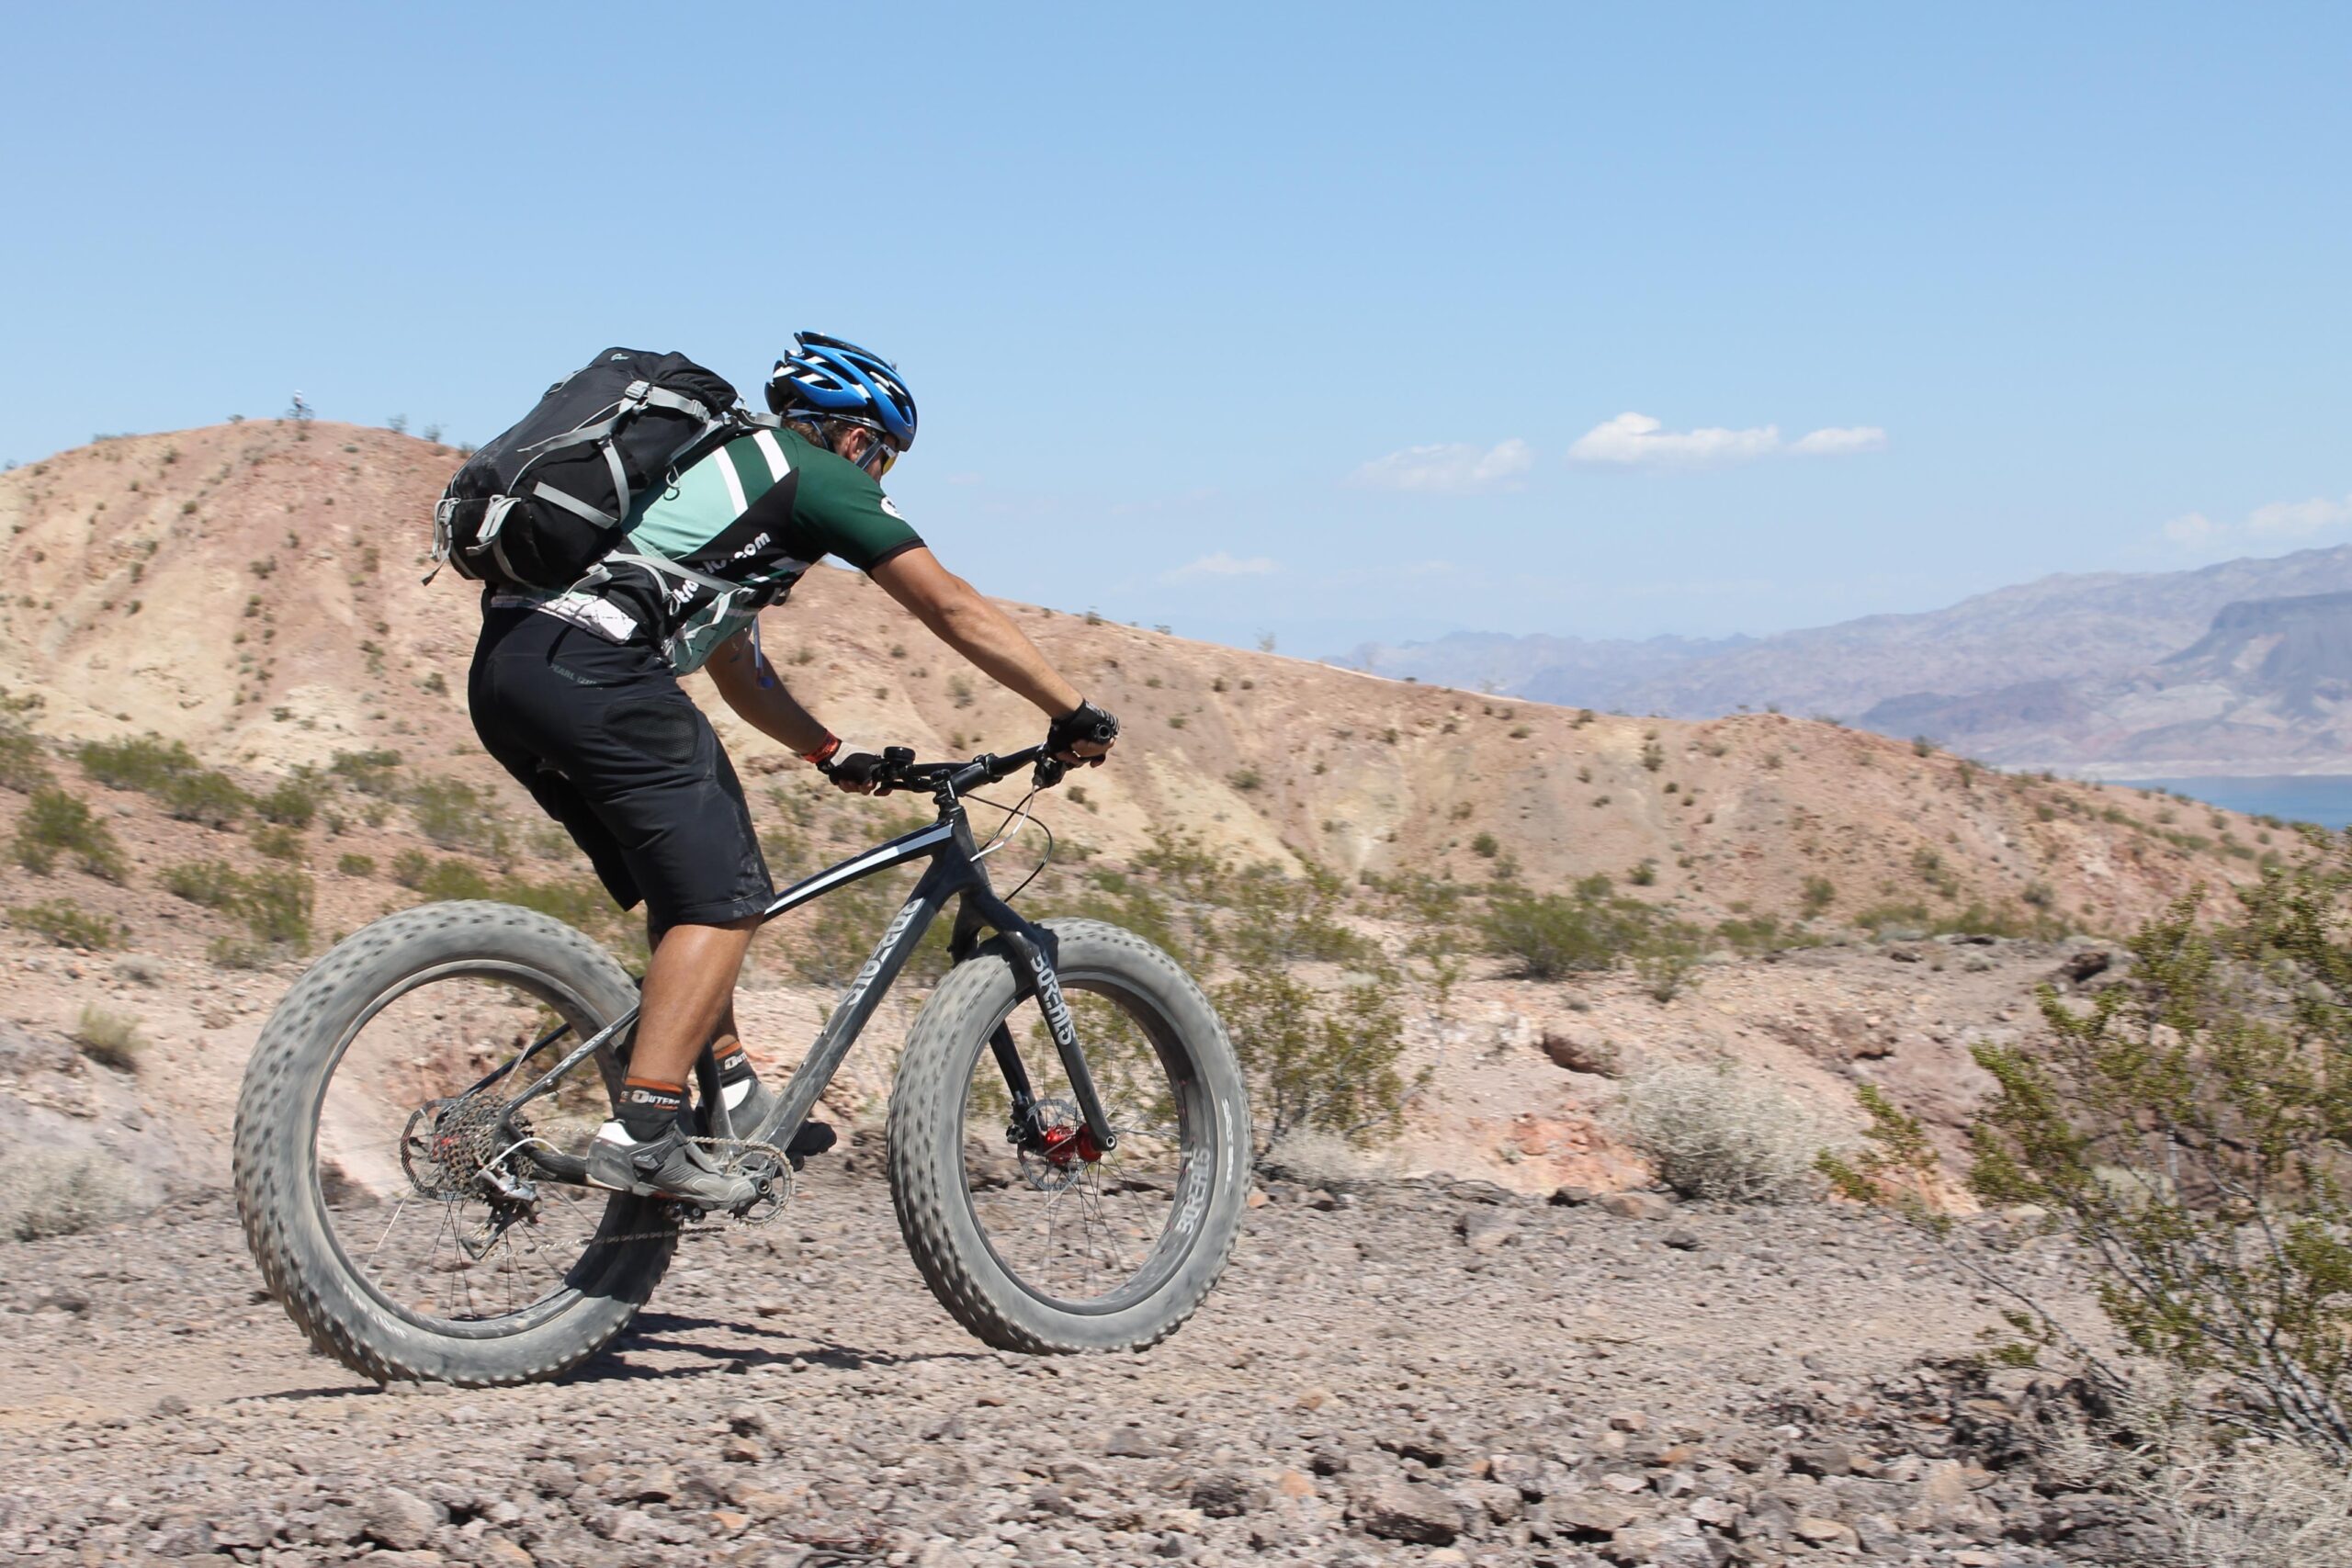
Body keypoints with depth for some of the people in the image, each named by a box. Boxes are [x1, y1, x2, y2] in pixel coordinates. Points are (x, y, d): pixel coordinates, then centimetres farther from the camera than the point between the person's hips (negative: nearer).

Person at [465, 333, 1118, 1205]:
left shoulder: (723, 467, 33)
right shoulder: (822, 478, 8)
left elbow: (734, 665, 40)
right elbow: (955, 611, 7)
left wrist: (831, 755, 45)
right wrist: (1073, 714, 12)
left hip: (503, 671, 9)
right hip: (593, 673, -9)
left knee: (689, 882, 20)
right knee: (723, 897, -5)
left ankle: (728, 1091, 21)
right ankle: (643, 1134, -13)